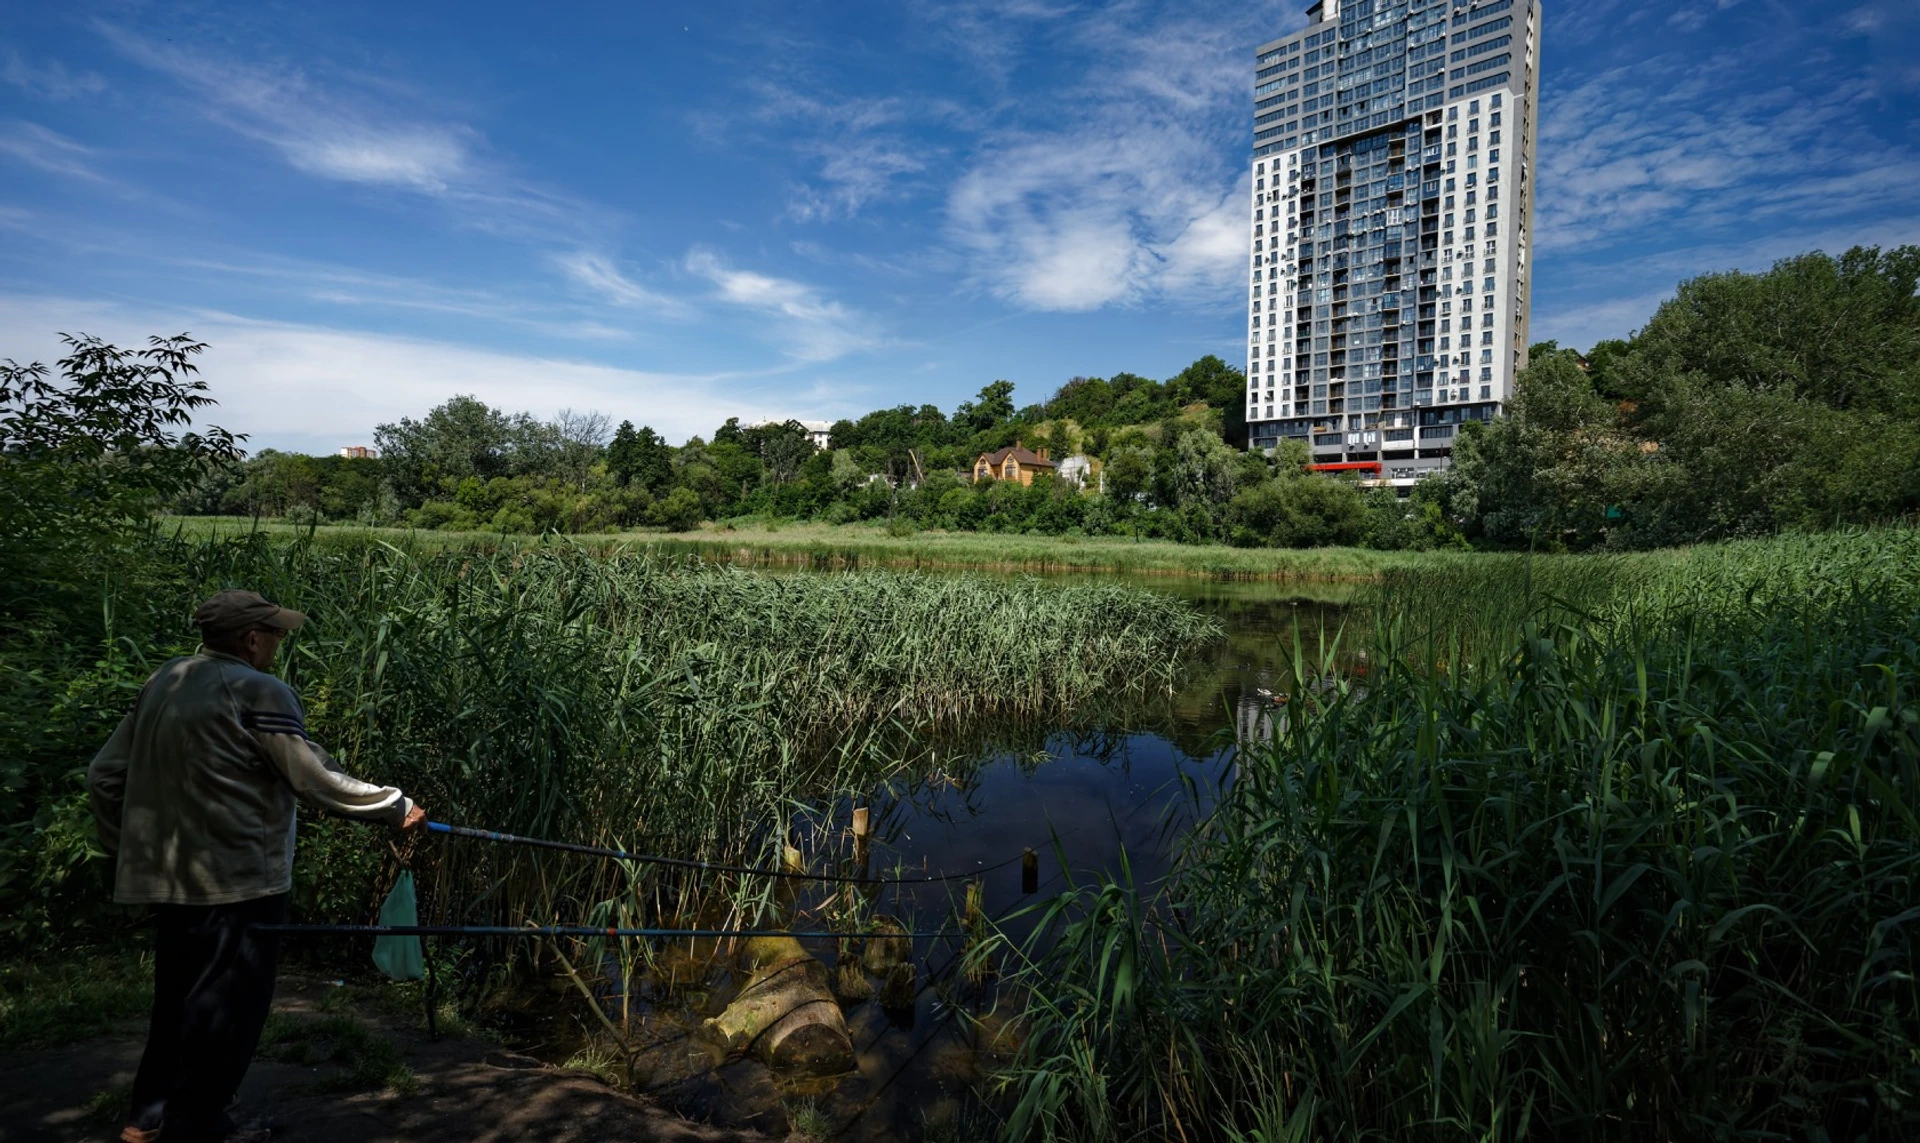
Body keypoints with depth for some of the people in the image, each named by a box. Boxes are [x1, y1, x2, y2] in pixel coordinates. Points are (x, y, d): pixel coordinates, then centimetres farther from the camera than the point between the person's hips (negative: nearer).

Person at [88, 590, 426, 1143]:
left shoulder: (162, 683, 8)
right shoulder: (258, 692, -16)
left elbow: (105, 775, 13)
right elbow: (318, 782, -18)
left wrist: (124, 846, 23)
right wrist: (397, 807, -8)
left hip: (167, 877, 8)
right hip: (236, 883, -8)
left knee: (179, 997, 21)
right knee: (226, 1005, 6)